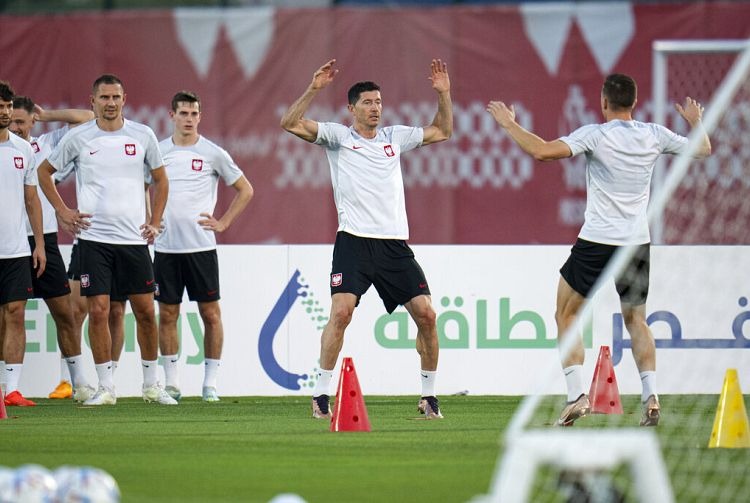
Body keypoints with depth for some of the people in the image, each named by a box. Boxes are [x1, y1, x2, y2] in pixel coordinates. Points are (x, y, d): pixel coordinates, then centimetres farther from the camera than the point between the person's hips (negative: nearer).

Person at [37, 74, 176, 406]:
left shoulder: (143, 136, 4)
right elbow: (44, 171, 13)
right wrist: (62, 212, 5)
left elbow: (160, 180, 16)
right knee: (98, 311, -5)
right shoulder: (78, 138, 0)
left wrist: (155, 222, 8)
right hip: (93, 238, -1)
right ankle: (105, 388, 2)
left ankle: (151, 385, 16)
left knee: (145, 311, 3)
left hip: (134, 238, 1)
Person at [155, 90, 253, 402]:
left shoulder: (213, 153, 0)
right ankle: (171, 382, 11)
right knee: (167, 313, 4)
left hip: (202, 246, -2)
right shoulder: (157, 151, 6)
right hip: (166, 246, 2)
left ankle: (210, 383, 6)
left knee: (210, 313, 0)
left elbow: (245, 190, 8)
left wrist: (223, 223, 1)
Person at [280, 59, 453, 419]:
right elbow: (290, 123, -5)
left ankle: (428, 395, 10)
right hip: (354, 240, -4)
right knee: (341, 311, -18)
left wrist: (443, 94, 16)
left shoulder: (395, 137, 18)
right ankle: (321, 394, -10)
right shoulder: (338, 136, 6)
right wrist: (314, 89, -14)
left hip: (395, 242, 4)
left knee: (426, 314, -4)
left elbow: (442, 132, 28)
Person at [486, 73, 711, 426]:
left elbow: (542, 151, -21)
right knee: (636, 321, 16)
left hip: (596, 242, -4)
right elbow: (703, 149, 17)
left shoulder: (595, 135, -11)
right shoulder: (654, 135, 2)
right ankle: (650, 395, -1)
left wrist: (509, 123, -8)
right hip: (638, 242, 4)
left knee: (566, 315, 10)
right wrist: (696, 120, 37)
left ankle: (576, 395, -4)